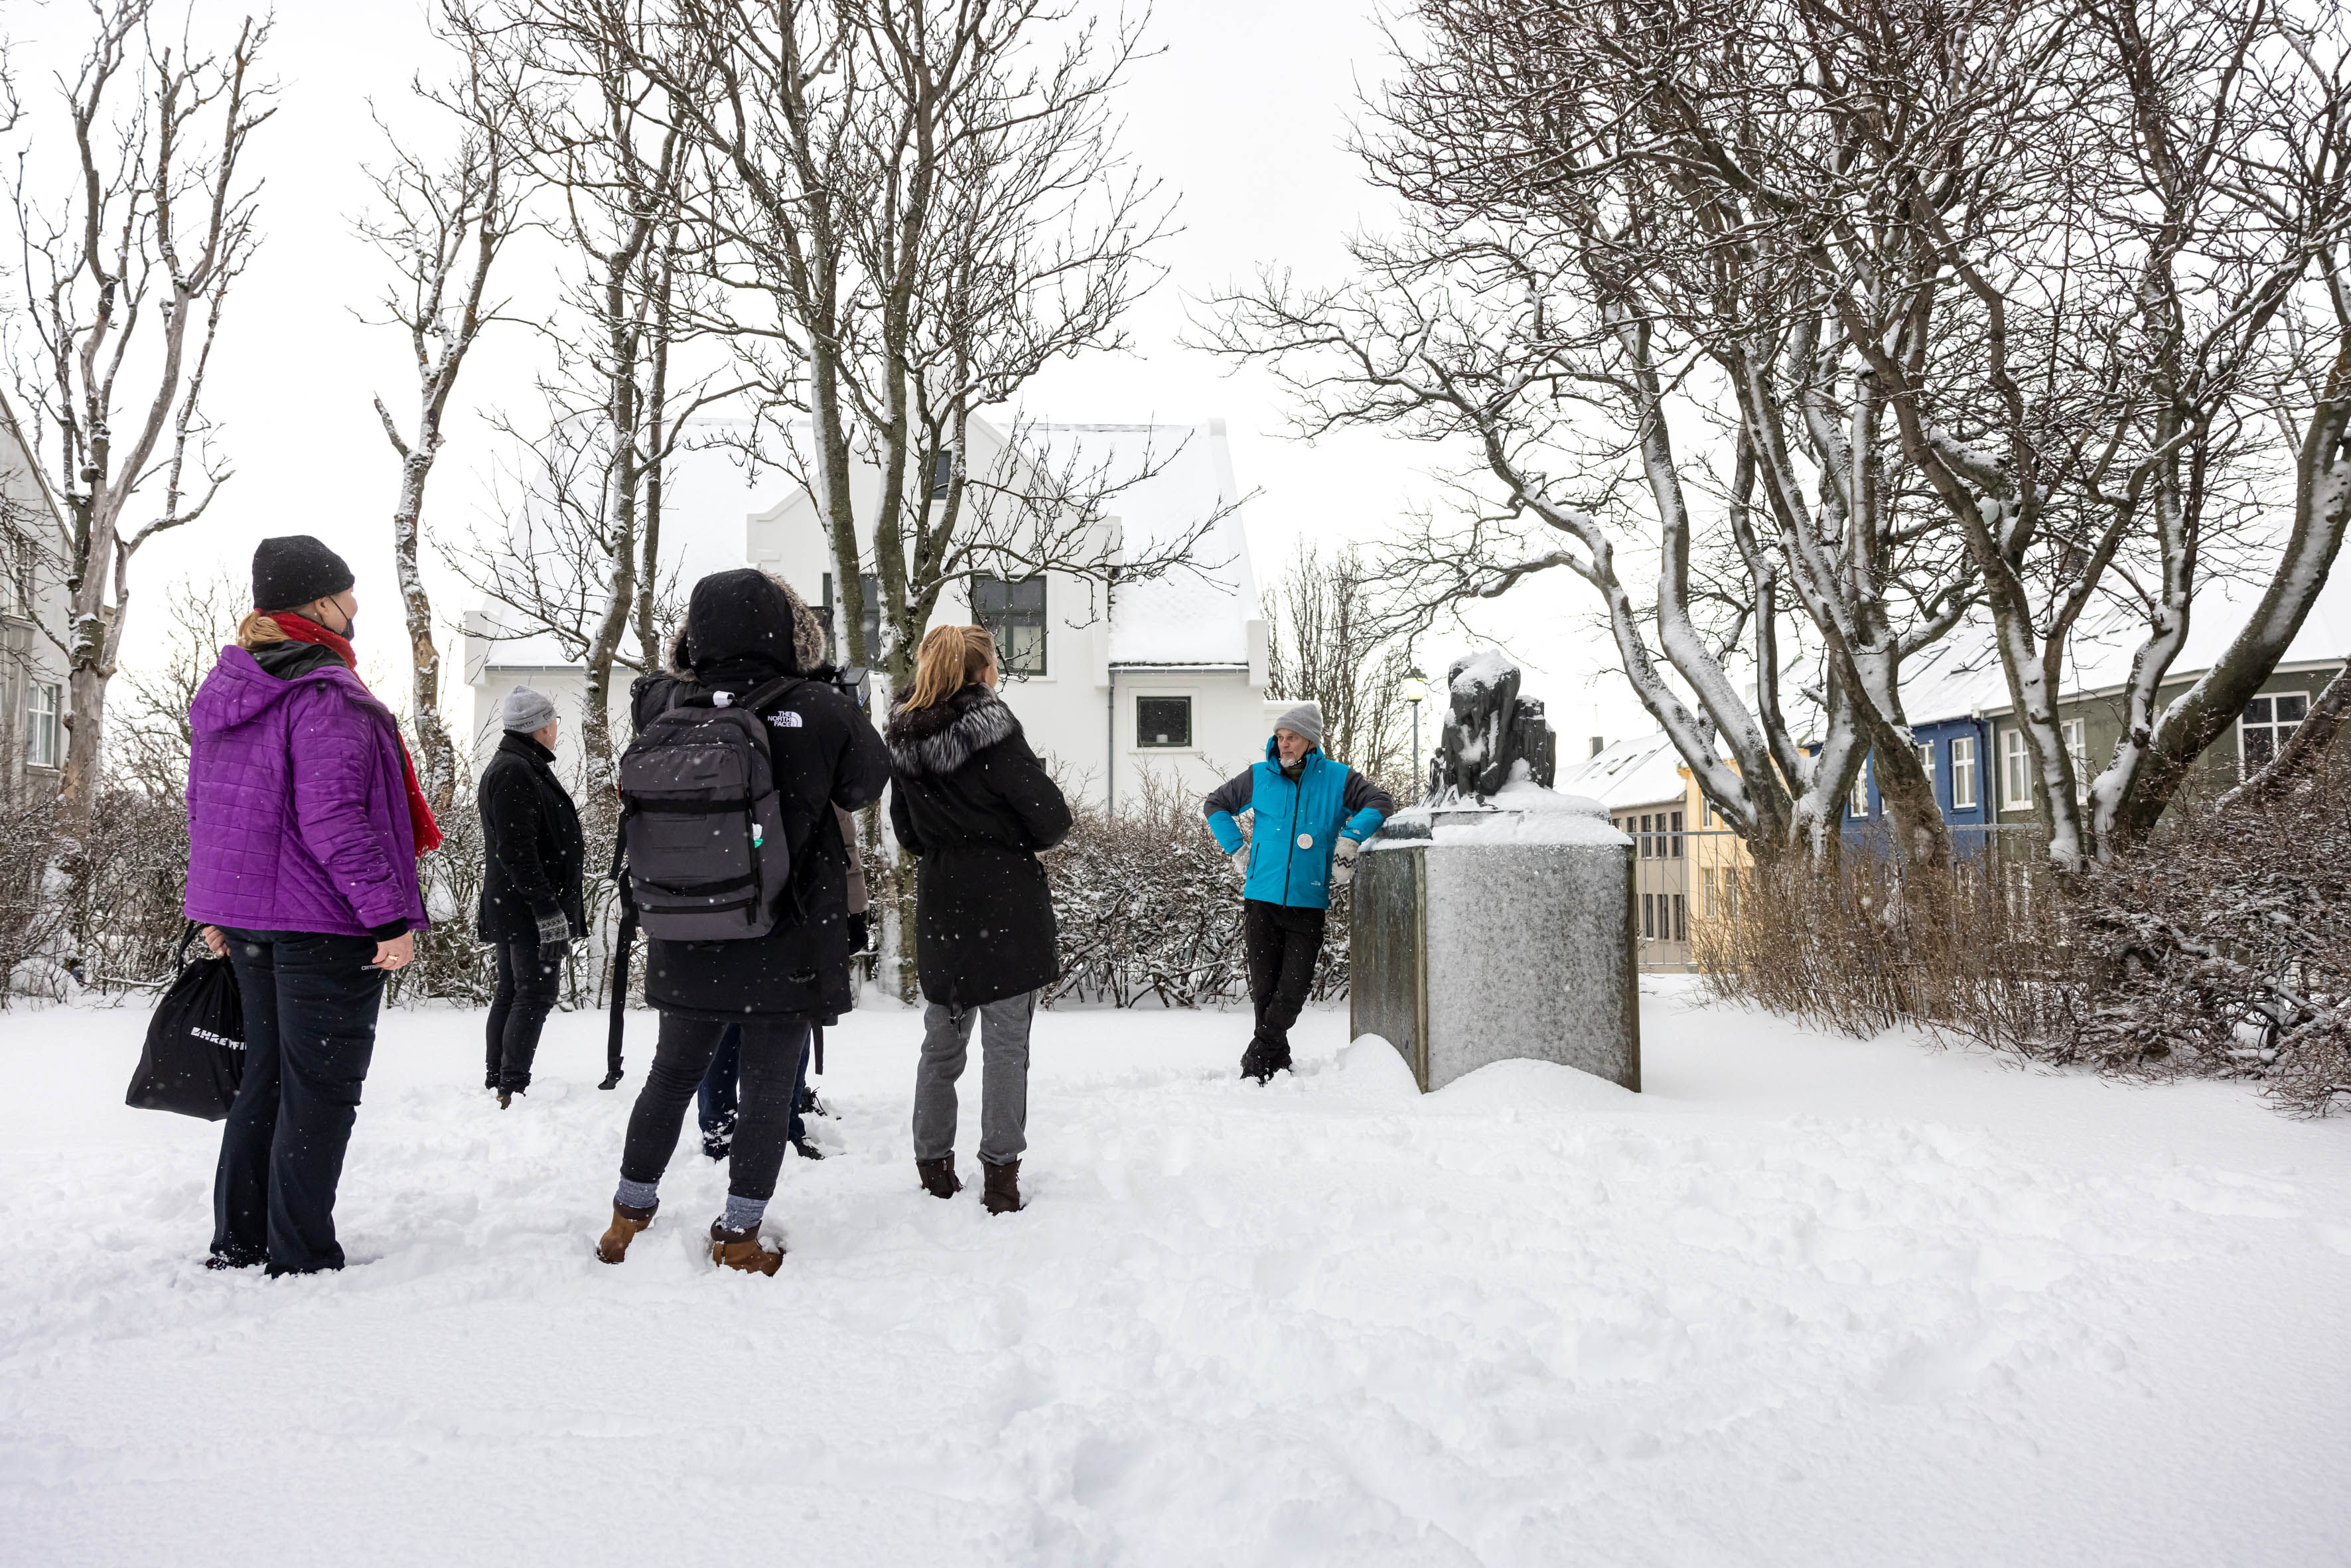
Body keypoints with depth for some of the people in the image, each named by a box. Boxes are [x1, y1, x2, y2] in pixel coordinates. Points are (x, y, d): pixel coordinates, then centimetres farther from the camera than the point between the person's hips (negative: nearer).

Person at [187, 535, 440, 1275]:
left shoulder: (224, 689, 14)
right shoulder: (326, 695, -17)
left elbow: (204, 805, 19)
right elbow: (333, 820, -23)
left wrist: (219, 908, 25)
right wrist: (391, 913, -21)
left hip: (246, 916, 9)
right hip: (323, 921, -9)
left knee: (266, 1075, 18)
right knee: (320, 1088, -1)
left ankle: (238, 1244, 26)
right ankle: (301, 1260, 6)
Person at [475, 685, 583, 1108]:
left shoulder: (517, 767, 19)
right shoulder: (515, 772, -16)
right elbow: (517, 850, -23)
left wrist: (554, 904, 27)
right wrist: (547, 910, -25)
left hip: (509, 908, 11)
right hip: (527, 909, -11)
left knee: (511, 992, 14)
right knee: (537, 992, -9)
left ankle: (496, 1084, 21)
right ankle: (511, 1088, -8)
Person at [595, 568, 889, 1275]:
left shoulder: (666, 707, -7)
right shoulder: (819, 711, -15)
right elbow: (867, 783, 2)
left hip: (687, 946, 4)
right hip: (788, 948, -3)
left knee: (671, 1076, 21)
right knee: (768, 1092, 10)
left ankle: (629, 1217, 34)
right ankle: (738, 1237, 18)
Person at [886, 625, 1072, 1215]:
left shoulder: (903, 738, 4)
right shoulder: (992, 729, -14)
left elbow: (906, 831, 13)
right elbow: (1052, 817, -11)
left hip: (938, 905, 5)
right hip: (1005, 903, -5)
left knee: (942, 1042, 16)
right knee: (1006, 1044, 2)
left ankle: (933, 1166, 23)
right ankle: (1000, 1173, 5)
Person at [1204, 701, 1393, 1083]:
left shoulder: (1337, 778, 2)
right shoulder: (1259, 777, 6)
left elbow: (1381, 803, 3)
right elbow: (1216, 803, 18)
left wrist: (1350, 837, -8)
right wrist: (1237, 847, 10)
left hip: (1309, 903, -1)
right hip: (1261, 898, 1)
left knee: (1293, 989, -6)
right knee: (1263, 988, 4)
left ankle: (1256, 1062, 8)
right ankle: (1279, 1065, 19)